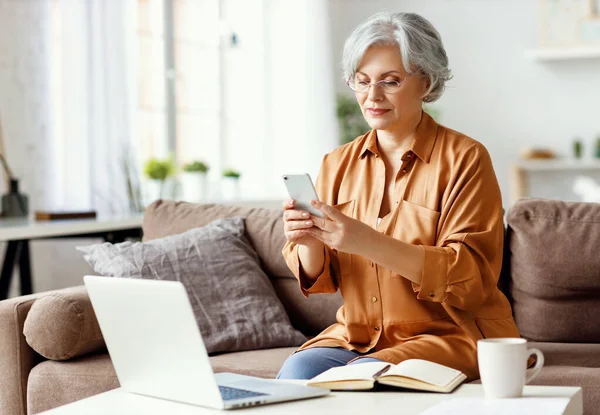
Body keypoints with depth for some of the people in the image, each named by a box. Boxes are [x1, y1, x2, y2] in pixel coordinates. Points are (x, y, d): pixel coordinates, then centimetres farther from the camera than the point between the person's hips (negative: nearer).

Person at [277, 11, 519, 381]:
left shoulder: (465, 158, -6)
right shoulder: (339, 164, 9)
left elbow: (469, 278, -17)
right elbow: (321, 279, 7)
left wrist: (368, 242, -28)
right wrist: (308, 242, -17)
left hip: (450, 336, -4)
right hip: (356, 335, 4)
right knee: (295, 373, -24)